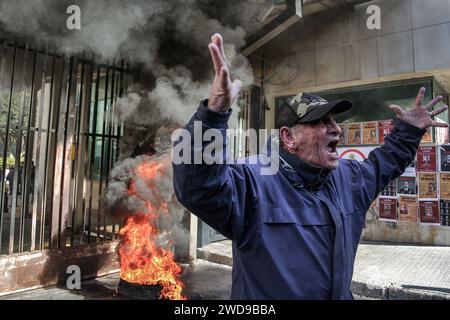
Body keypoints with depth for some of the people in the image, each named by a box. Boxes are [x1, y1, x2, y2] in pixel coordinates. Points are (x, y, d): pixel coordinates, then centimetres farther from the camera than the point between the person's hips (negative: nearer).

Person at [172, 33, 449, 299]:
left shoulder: (348, 177, 1)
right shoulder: (253, 181, -26)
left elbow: (383, 166, 21)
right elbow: (197, 187, -43)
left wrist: (409, 130, 14)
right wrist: (215, 113, -55)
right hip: (266, 291, -6)